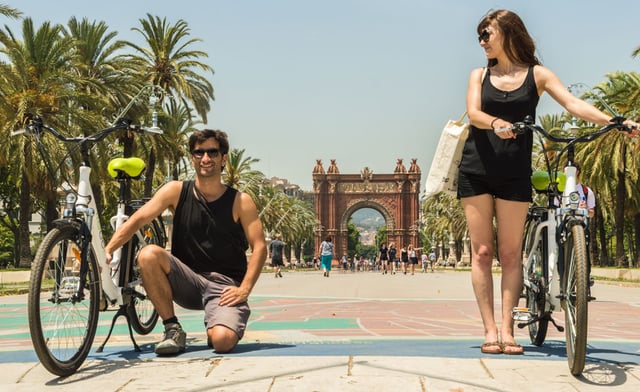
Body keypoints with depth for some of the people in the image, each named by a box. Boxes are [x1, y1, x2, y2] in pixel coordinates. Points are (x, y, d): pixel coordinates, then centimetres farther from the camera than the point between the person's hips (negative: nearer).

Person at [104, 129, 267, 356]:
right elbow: (137, 220, -9)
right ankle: (173, 330, -11)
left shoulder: (240, 202, -3)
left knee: (222, 341, -29)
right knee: (148, 255, -26)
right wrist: (107, 250, -25)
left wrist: (244, 289, -17)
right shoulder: (176, 192, 0)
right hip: (188, 281, 2)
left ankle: (215, 325, 12)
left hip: (225, 286, -2)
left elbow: (259, 248, -5)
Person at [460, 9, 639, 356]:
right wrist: (496, 123, -30)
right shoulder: (480, 75, 10)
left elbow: (573, 103, -8)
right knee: (482, 251, -2)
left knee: (510, 254, -1)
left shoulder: (536, 74, 5)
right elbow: (473, 113, -7)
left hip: (514, 174, -1)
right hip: (476, 170, 1)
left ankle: (507, 330, 1)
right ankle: (490, 330, 1)